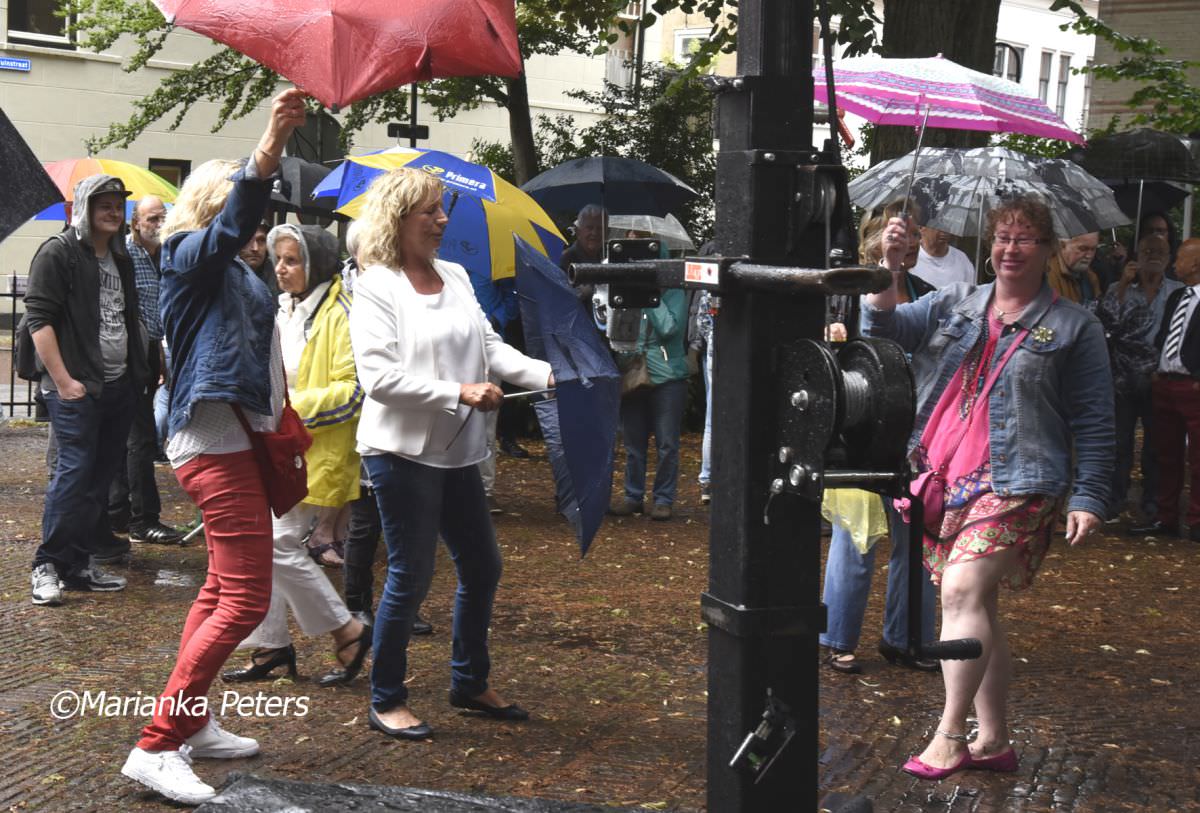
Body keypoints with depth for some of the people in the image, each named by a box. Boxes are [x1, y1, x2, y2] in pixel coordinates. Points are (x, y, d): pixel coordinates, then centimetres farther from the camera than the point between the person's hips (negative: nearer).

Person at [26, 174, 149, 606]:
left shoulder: (121, 259, 17)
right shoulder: (58, 253, -7)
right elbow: (40, 319, -12)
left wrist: (138, 372, 17)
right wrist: (63, 380, -17)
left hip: (119, 388, 8)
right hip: (76, 390, -7)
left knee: (101, 477, 8)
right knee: (74, 473, -10)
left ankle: (80, 563, 16)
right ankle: (47, 565, 0)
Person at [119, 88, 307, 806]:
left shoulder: (233, 271, 18)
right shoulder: (190, 256, -10)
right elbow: (231, 218, -31)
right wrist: (270, 147, -48)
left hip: (238, 438, 11)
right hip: (217, 443, -11)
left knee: (223, 588, 18)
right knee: (244, 600, -13)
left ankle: (190, 725, 28)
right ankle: (156, 747, -11)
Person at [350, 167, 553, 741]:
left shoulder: (455, 277, 9)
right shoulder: (377, 287, -12)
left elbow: (491, 348, 8)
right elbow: (380, 377, -20)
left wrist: (547, 374, -8)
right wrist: (460, 393, -24)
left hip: (456, 450, 8)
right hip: (402, 451, -8)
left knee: (482, 568, 14)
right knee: (411, 576, -1)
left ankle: (470, 684, 32)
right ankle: (386, 701, 15)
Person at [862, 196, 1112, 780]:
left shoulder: (1073, 327, 4)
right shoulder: (952, 306, 14)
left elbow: (1094, 423, 3)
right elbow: (886, 330, 1)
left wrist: (1088, 499, -4)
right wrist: (888, 269, -14)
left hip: (1014, 486, -5)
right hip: (942, 480, 5)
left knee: (962, 592, -19)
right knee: (976, 607, 9)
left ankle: (949, 737, -13)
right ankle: (993, 739, 20)